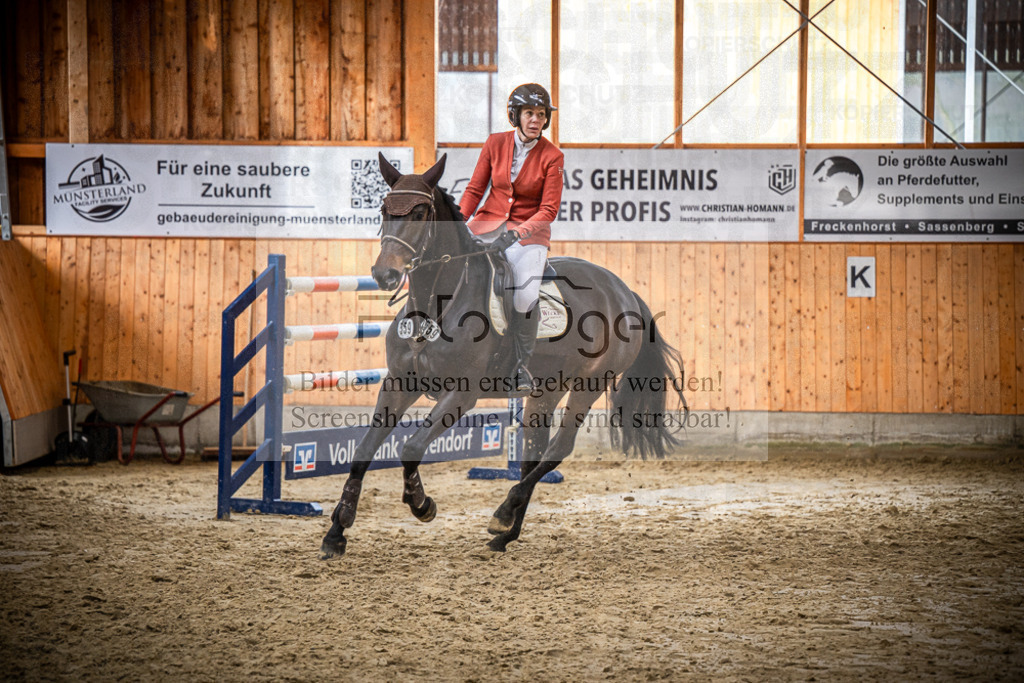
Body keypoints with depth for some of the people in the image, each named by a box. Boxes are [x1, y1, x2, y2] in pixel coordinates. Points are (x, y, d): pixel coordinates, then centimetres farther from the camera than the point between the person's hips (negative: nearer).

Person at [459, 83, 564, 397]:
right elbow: (474, 189, 6)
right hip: (488, 222, 3)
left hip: (530, 231, -3)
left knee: (525, 298, -27)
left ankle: (521, 366, -3)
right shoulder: (495, 143, 1)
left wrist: (517, 233, -22)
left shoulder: (552, 157, -6)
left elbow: (549, 210, -9)